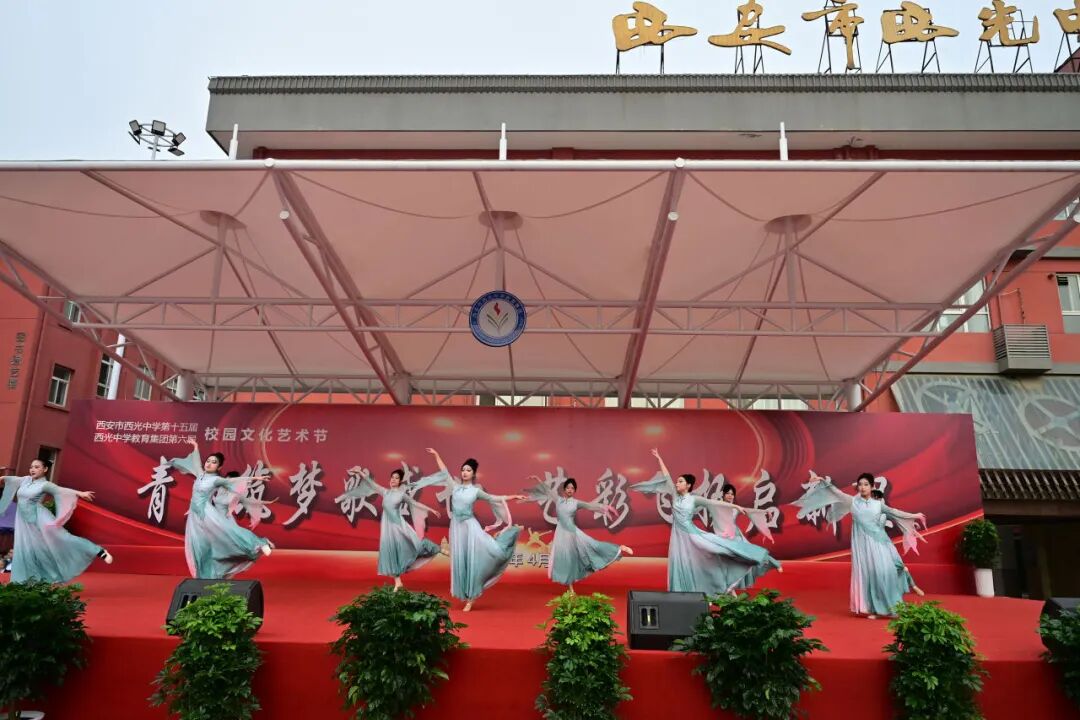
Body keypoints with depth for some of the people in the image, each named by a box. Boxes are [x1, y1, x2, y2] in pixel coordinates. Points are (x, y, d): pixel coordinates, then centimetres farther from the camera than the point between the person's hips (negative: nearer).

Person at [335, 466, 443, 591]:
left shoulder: (402, 494, 2)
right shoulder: (385, 492, 10)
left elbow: (415, 503, 5)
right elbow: (372, 484, 10)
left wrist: (430, 509, 1)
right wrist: (360, 472, 4)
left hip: (398, 524, -3)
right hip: (387, 525, 3)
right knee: (389, 551, 0)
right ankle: (397, 582, 4)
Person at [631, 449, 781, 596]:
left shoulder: (694, 499, -4)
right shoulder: (675, 495, 2)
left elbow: (714, 502, -9)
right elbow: (666, 476, 3)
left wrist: (736, 506, -12)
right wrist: (659, 459, 4)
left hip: (691, 533, -2)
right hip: (679, 535, 2)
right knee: (680, 565, 3)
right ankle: (682, 596, 10)